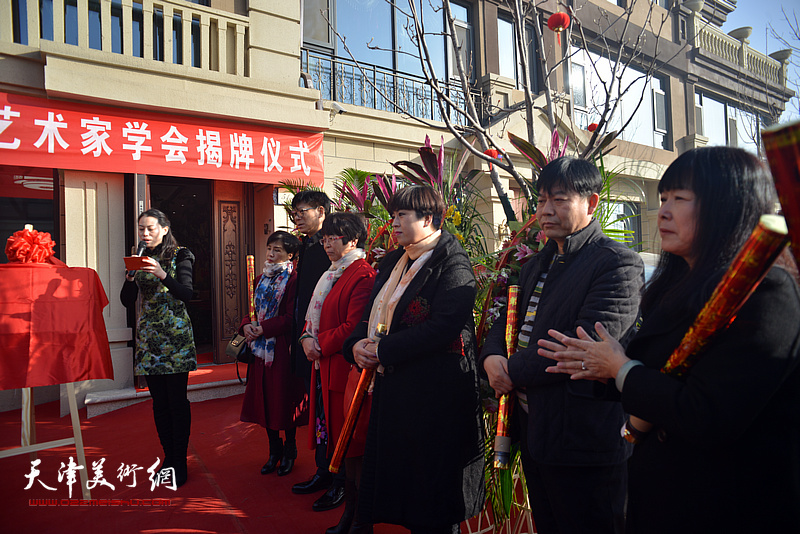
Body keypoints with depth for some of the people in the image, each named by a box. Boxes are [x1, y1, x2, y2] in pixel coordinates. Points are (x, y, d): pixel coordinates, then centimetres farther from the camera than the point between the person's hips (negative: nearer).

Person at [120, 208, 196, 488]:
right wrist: (130, 277, -12)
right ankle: (168, 459, 18)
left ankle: (180, 464, 4)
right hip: (148, 336, 4)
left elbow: (186, 294, -12)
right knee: (159, 402, 7)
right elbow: (127, 301, 7)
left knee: (177, 400, -4)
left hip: (176, 337, -4)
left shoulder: (180, 255, 0)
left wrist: (162, 275, -25)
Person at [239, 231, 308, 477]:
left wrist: (263, 329, -16)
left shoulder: (293, 280, -9)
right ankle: (274, 451, 25)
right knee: (264, 399, 10)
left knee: (284, 399, 2)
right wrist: (246, 325, -4)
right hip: (261, 346, 7)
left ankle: (289, 451, 19)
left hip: (281, 347, -7)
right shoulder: (260, 279, 14)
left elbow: (291, 318, -14)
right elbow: (252, 308, 16)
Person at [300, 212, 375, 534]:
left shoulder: (362, 275, -14)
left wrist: (320, 343, -11)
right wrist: (307, 336, 1)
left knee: (351, 444, 0)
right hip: (326, 368, 9)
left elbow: (354, 327, -20)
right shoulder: (331, 275, 17)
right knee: (337, 438, 14)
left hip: (347, 370, -9)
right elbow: (316, 314, 21)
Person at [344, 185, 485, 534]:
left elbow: (444, 326, -22)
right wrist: (358, 343, -6)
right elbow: (372, 315, 16)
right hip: (391, 385, 8)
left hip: (435, 391, -8)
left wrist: (383, 350, -20)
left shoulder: (452, 265, -11)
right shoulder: (392, 263, 15)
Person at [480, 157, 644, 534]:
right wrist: (492, 357, -8)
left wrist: (514, 371, -17)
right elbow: (505, 321, 15)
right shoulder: (537, 265, 14)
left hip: (584, 440, -8)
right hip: (534, 432, 8)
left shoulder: (618, 263, -14)